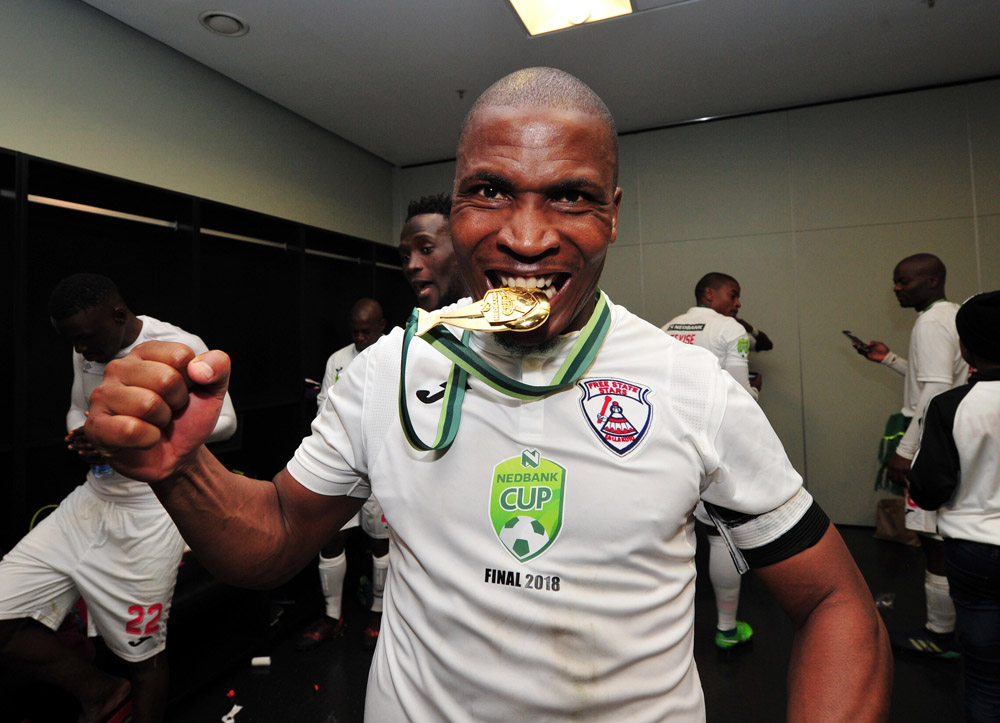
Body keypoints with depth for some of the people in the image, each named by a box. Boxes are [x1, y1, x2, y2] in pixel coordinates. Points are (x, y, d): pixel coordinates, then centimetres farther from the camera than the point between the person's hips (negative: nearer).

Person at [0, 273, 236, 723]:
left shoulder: (182, 348, -16)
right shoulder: (87, 351, 5)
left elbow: (224, 421, -11)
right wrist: (82, 438, -3)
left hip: (148, 517, -7)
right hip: (91, 501, 7)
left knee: (143, 654, 7)